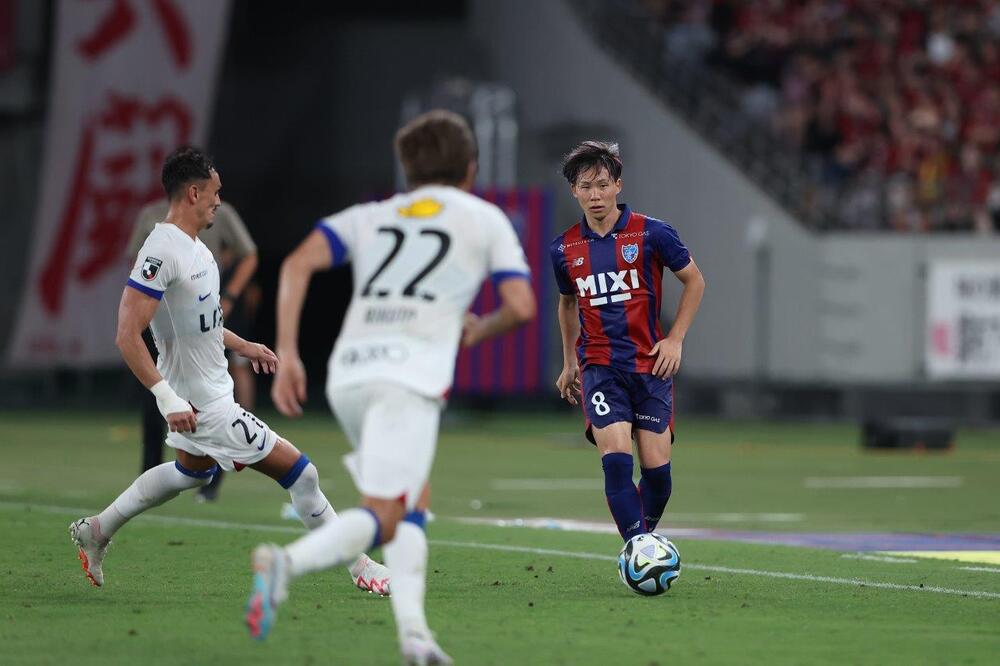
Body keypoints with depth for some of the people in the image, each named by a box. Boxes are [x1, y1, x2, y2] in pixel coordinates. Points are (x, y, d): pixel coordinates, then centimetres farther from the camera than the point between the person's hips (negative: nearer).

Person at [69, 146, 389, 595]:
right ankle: (360, 566, 4)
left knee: (192, 470, 33)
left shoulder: (190, 245, 6)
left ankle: (97, 530, 42)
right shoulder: (161, 252, -25)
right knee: (298, 471, -7)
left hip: (211, 387, 11)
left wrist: (242, 346, 25)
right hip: (202, 402, -11)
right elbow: (127, 335, -28)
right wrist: (167, 399, -31)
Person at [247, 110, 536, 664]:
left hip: (348, 373, 5)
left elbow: (298, 263, 8)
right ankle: (286, 563, -37)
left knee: (409, 509, 19)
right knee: (380, 519, -12)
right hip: (412, 373, -5)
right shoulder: (485, 220, 18)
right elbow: (521, 306, 7)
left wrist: (286, 354, 4)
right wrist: (479, 331, 28)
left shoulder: (370, 217, 25)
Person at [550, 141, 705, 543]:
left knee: (656, 467, -2)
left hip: (650, 364, -1)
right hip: (599, 367, 1)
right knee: (616, 460, -19)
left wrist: (675, 340, -1)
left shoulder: (652, 234, -3)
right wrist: (569, 362, 24)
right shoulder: (565, 249, 6)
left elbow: (694, 281, 7)